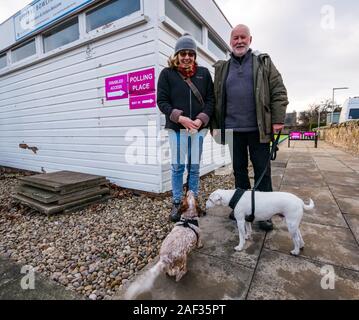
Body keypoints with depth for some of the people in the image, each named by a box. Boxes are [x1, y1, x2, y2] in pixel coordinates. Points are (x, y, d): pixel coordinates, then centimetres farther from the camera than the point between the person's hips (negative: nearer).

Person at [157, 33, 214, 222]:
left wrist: (201, 119, -10)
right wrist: (180, 117, -16)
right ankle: (177, 203, 17)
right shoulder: (167, 73, 4)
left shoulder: (203, 73, 10)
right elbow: (161, 101, -2)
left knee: (194, 167, 7)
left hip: (198, 127, 2)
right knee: (177, 167, 3)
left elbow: (211, 99, 7)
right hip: (176, 128, -1)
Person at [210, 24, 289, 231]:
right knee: (239, 169, 11)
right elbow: (217, 99, 10)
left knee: (262, 170, 4)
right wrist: (215, 124, 3)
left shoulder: (264, 62, 8)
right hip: (233, 129, 3)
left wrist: (278, 119, -9)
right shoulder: (222, 68, 14)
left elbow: (279, 91, 1)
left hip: (258, 128, -2)